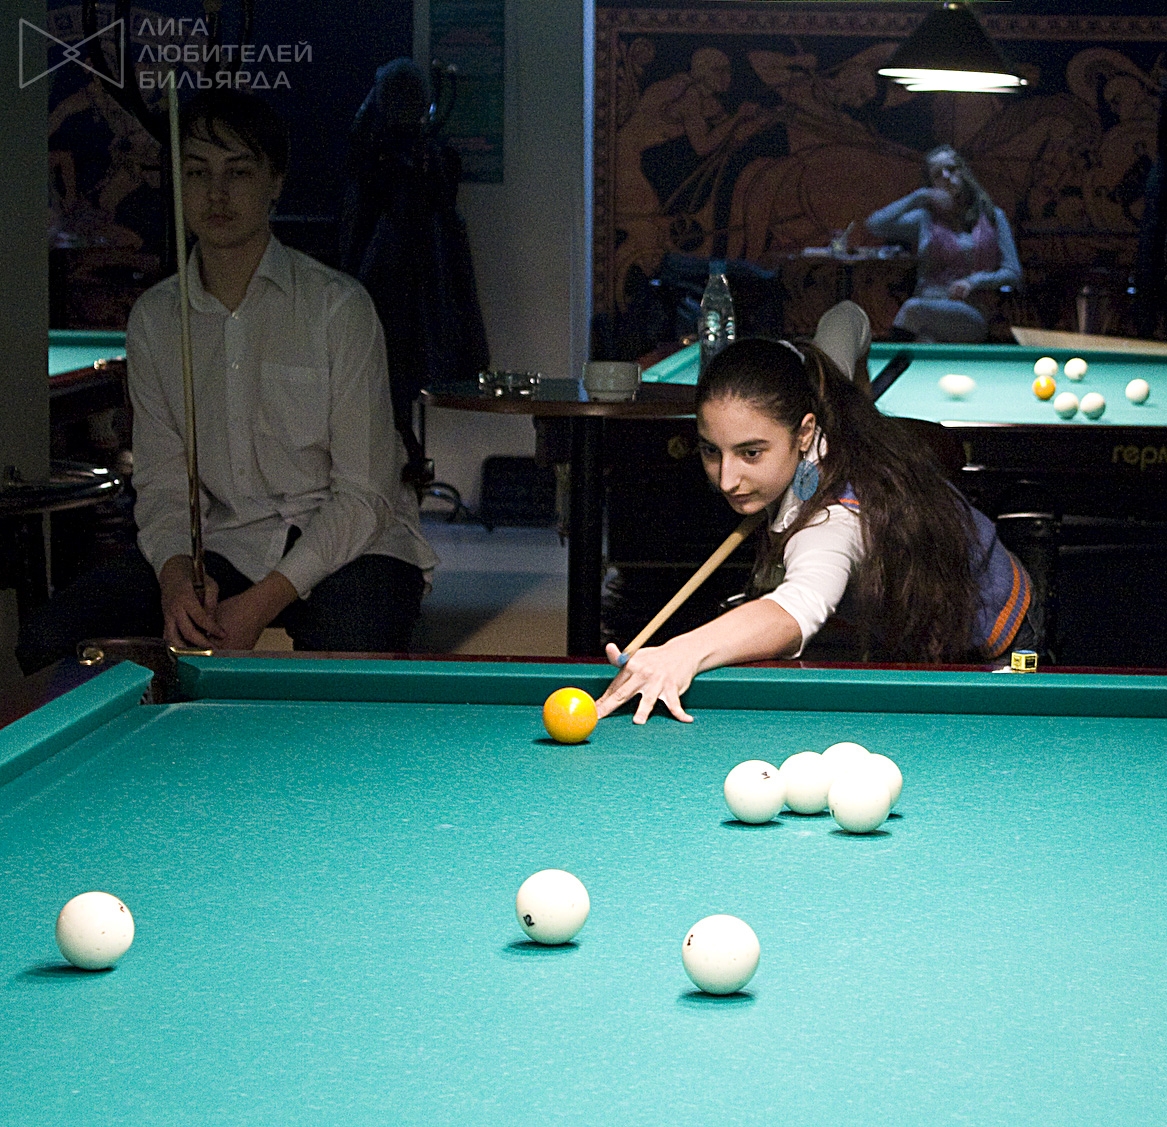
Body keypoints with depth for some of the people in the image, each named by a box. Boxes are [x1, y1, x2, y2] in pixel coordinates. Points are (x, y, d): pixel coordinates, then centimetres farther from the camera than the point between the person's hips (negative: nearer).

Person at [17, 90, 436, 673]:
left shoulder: (338, 304, -9)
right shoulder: (153, 319, 6)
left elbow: (364, 493, -11)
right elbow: (161, 481, 7)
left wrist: (265, 599, -22)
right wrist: (175, 574, -17)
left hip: (346, 544, -4)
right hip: (223, 544, 4)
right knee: (49, 638, -17)